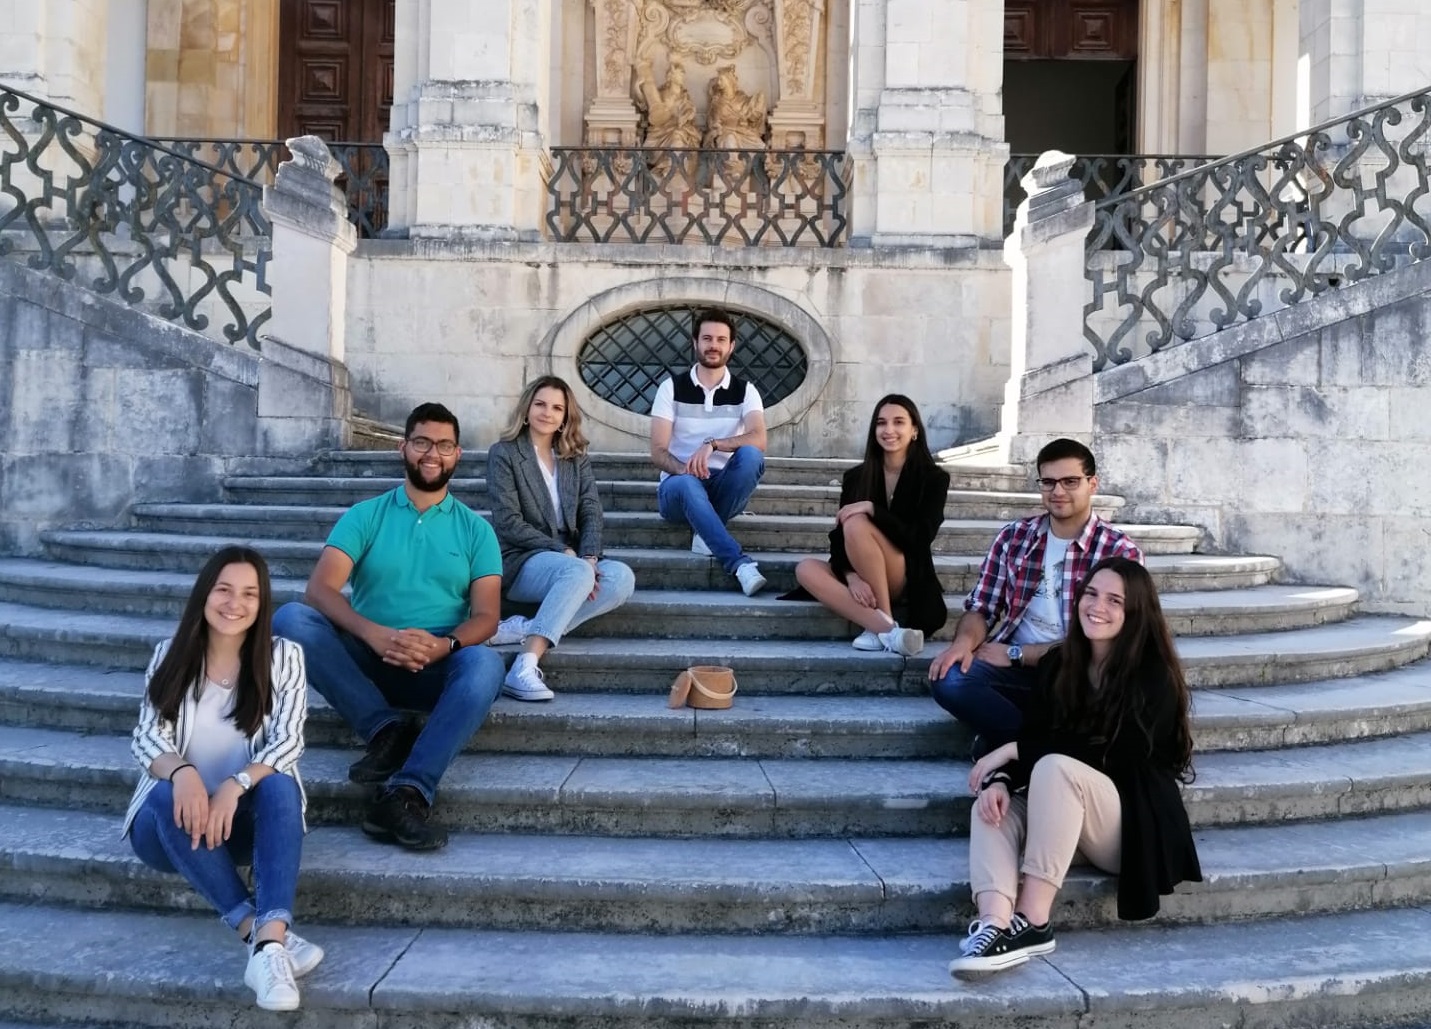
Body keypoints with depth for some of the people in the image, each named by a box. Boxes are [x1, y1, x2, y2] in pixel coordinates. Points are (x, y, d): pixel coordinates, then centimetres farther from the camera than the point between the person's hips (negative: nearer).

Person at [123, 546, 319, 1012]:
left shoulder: (283, 657, -1)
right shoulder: (170, 655, 2)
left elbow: (288, 744, -10)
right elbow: (146, 738, -7)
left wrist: (235, 786, -31)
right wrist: (182, 773, -31)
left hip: (246, 819, 0)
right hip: (175, 822, 1)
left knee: (280, 784, -33)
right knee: (169, 794, -34)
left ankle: (271, 942, -49)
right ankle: (261, 932, -40)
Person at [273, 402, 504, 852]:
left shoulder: (475, 529, 9)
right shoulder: (364, 516, 6)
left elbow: (485, 616, 0)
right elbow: (320, 589, -9)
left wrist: (444, 645, -24)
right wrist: (374, 634, -28)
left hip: (435, 670, 0)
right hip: (364, 659, 1)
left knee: (484, 664, -35)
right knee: (290, 618, -26)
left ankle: (406, 794, -40)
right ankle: (388, 729, -24)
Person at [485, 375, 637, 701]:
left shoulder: (577, 458, 15)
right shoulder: (503, 453, 0)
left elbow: (591, 512, 4)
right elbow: (508, 522, -9)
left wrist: (589, 557, -16)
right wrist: (562, 551, -17)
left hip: (570, 560, 5)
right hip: (520, 560, -5)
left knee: (622, 577, -26)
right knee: (578, 573, -37)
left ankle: (527, 628, -32)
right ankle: (524, 667, -45)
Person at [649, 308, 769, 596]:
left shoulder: (745, 391, 3)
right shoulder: (671, 388, 1)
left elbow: (758, 439, -17)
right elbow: (658, 453, -7)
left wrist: (712, 444, -32)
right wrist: (683, 469, -29)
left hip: (723, 487, 2)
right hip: (679, 487, -1)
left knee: (751, 456, -30)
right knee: (686, 483, -38)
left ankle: (706, 532, -22)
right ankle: (741, 563, -46)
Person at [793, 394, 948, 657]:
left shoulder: (933, 478, -3)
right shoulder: (856, 477, 6)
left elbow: (921, 537, -15)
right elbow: (839, 537, -3)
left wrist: (872, 509, -25)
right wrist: (852, 576, -23)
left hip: (908, 579, -4)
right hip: (865, 581, 4)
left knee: (856, 524, -29)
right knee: (806, 569, -26)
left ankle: (884, 625, -27)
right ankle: (887, 630, -38)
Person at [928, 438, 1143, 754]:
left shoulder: (1121, 552, -5)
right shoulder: (1013, 536, 7)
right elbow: (981, 607, 6)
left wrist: (1014, 653, -15)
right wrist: (964, 641, -19)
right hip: (1015, 668, 3)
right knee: (948, 678, -28)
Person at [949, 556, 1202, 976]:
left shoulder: (1153, 675, -11)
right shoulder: (1058, 663, 6)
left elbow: (1110, 754, -19)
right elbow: (1032, 736, 0)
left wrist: (1014, 750, -17)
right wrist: (1000, 780, -23)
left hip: (1138, 824, -5)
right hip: (1064, 811, 5)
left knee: (1055, 767, -32)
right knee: (991, 805, -23)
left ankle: (1032, 921, -34)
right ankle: (995, 925, -47)